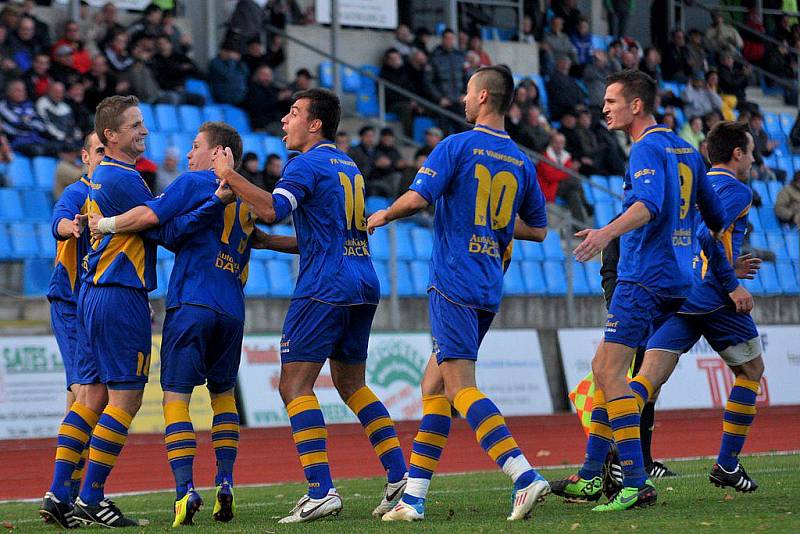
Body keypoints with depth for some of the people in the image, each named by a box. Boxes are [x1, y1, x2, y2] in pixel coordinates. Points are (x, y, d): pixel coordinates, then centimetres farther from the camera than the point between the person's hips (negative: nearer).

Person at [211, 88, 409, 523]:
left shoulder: (308, 164, -7)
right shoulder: (347, 165, 21)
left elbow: (271, 210, -23)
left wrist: (229, 176, -16)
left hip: (324, 288, -9)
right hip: (362, 286, 9)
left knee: (294, 385, -7)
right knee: (352, 386, 18)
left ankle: (321, 491, -17)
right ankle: (399, 476, 11)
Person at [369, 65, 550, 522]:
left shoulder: (457, 146, -7)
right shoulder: (522, 162, 12)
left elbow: (418, 197, -16)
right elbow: (538, 229, 19)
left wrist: (382, 216, 3)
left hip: (454, 284, -7)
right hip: (490, 291, 7)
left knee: (461, 386, -12)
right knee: (434, 385, 13)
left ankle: (524, 476, -26)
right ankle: (414, 495, 12)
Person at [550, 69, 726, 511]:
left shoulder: (648, 149, -11)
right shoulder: (685, 149, 18)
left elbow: (649, 205, -29)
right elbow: (716, 215, 24)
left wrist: (608, 232, -45)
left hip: (644, 277, -10)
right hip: (676, 280, 10)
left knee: (608, 372, -13)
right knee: (605, 370, 15)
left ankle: (636, 483, -20)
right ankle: (592, 477, 17)